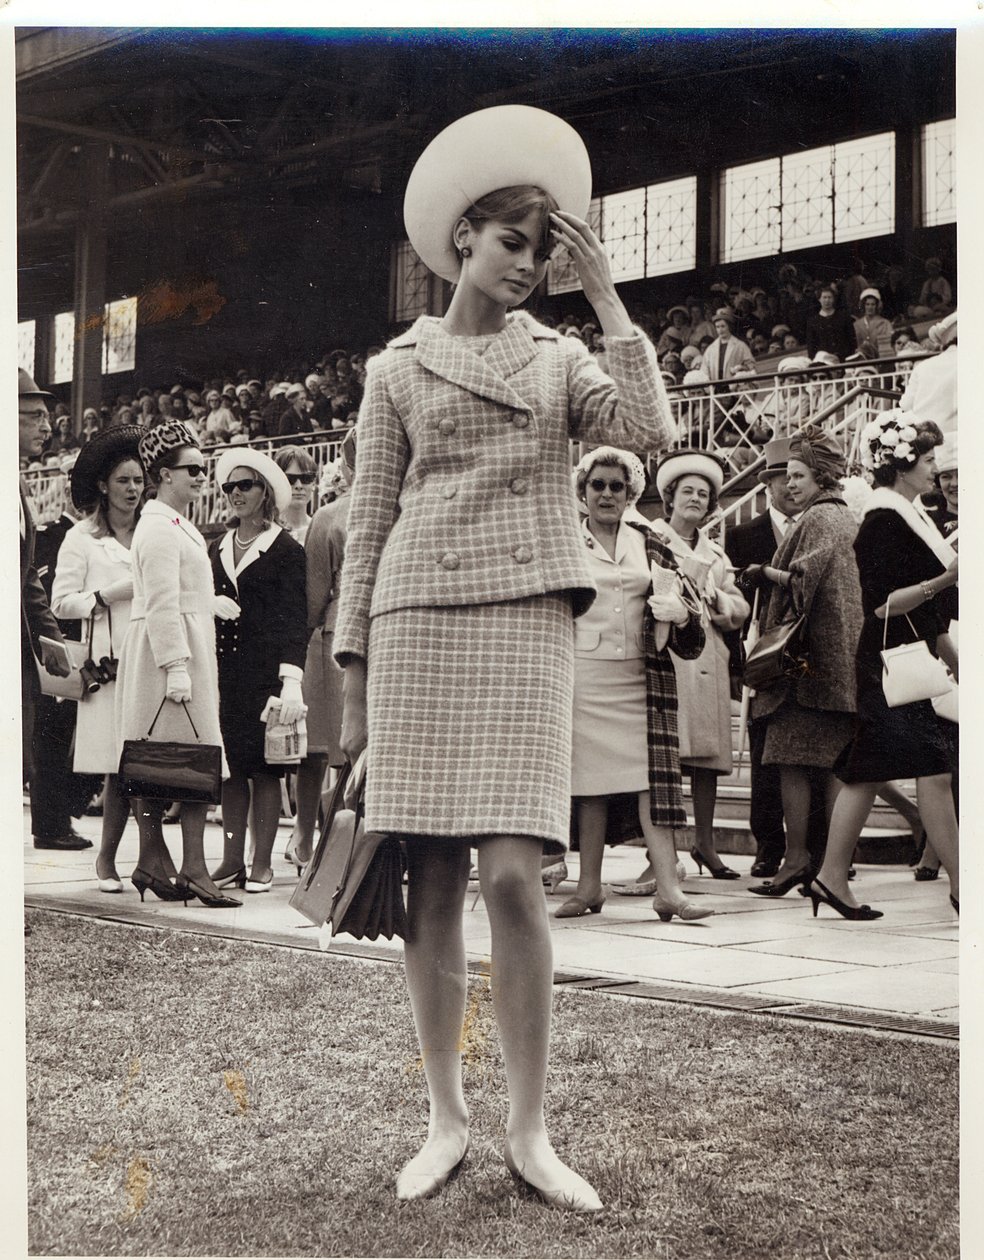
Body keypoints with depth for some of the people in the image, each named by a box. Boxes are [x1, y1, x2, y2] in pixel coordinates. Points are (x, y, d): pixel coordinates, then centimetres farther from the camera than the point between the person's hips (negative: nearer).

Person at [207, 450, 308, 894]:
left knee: (264, 766, -2)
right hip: (224, 669, 5)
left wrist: (291, 678, -15)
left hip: (264, 670, -5)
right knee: (229, 766, 6)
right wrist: (212, 604, -5)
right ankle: (231, 859, 11)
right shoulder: (217, 548, 16)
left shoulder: (285, 549, -1)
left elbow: (295, 618, -7)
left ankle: (262, 863, 4)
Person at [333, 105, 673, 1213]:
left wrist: (605, 294, -2)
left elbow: (650, 432, -7)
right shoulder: (397, 370, 11)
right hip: (417, 625, 0)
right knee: (430, 884, 1)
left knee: (513, 876, -9)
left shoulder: (562, 362, 13)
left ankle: (530, 1131, 3)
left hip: (526, 625, 0)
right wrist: (352, 682, 5)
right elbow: (369, 525, 10)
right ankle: (446, 1120, 14)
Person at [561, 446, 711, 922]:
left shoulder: (651, 547, 14)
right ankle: (589, 886, 10)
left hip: (640, 677, 1)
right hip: (583, 676, -1)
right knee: (590, 781, 1)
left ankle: (668, 888, -12)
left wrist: (681, 615, -8)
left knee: (654, 778, -8)